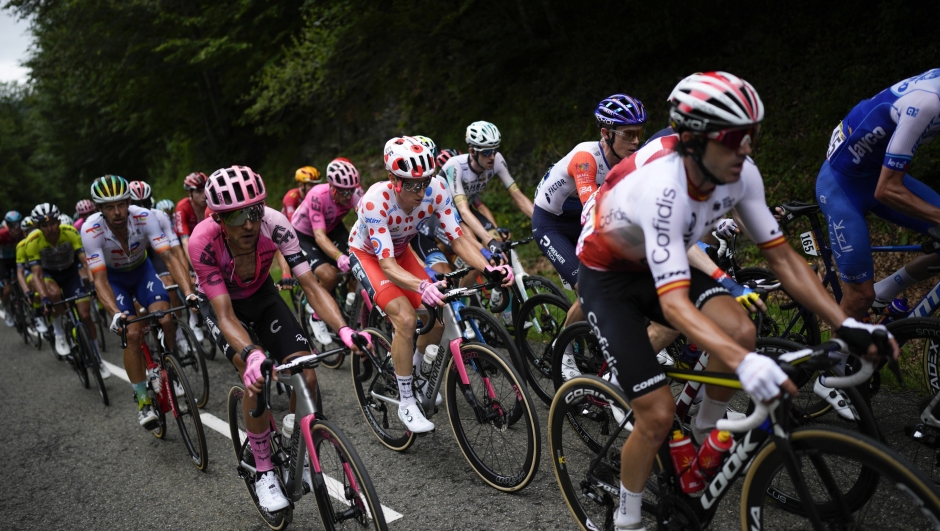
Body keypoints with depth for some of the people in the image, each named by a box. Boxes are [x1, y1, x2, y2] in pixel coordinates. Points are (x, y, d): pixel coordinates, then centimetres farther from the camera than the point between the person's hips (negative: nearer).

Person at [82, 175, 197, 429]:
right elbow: (100, 279, -33)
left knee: (165, 320, -22)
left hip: (142, 270, 1)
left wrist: (188, 292, -49)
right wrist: (116, 313, -49)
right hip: (114, 278, -1)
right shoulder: (91, 230, -31)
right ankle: (143, 401, -5)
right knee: (133, 334, -19)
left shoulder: (144, 217, -29)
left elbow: (169, 257, -35)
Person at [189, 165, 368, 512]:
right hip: (220, 302, -2)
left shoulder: (275, 224, -32)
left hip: (262, 294, 2)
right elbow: (225, 315, -36)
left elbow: (311, 286, -31)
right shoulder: (203, 242, -36)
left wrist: (343, 330, -47)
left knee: (306, 378, -14)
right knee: (258, 380, -26)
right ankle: (264, 472, -4)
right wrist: (251, 354, -56)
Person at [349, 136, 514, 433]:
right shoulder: (375, 200, -38)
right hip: (367, 255, -4)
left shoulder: (435, 189, -27)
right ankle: (406, 403, -10)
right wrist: (422, 286, -59)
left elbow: (458, 239, -25)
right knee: (405, 318, -26)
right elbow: (387, 265, -41)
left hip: (400, 250, 5)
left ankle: (415, 371, 21)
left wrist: (489, 269, -42)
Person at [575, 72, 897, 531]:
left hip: (657, 264, 6)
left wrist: (845, 325, -21)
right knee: (658, 414, -13)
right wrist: (743, 362, -58)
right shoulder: (664, 188, -38)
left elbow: (781, 256, -11)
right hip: (606, 277, -5)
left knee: (740, 330, -23)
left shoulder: (740, 174, -17)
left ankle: (706, 432, 6)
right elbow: (673, 302, -45)